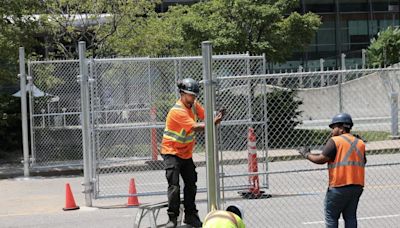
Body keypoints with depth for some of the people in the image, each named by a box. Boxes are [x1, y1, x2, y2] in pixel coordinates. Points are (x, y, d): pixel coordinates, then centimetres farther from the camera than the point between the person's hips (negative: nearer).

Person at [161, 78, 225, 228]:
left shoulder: (194, 104, -1)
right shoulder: (177, 111, -26)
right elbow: (195, 127, -32)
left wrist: (216, 117, -25)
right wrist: (213, 123, -39)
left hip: (186, 153, 8)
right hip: (172, 152, -8)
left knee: (191, 184, 12)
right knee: (174, 186, -14)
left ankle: (190, 215, 23)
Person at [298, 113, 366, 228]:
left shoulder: (335, 141, -8)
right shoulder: (360, 143, 10)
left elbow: (321, 159, -12)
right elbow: (363, 162, 16)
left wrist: (306, 154, 3)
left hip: (339, 186, -6)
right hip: (357, 186, 6)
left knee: (331, 216, 3)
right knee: (350, 216, 12)